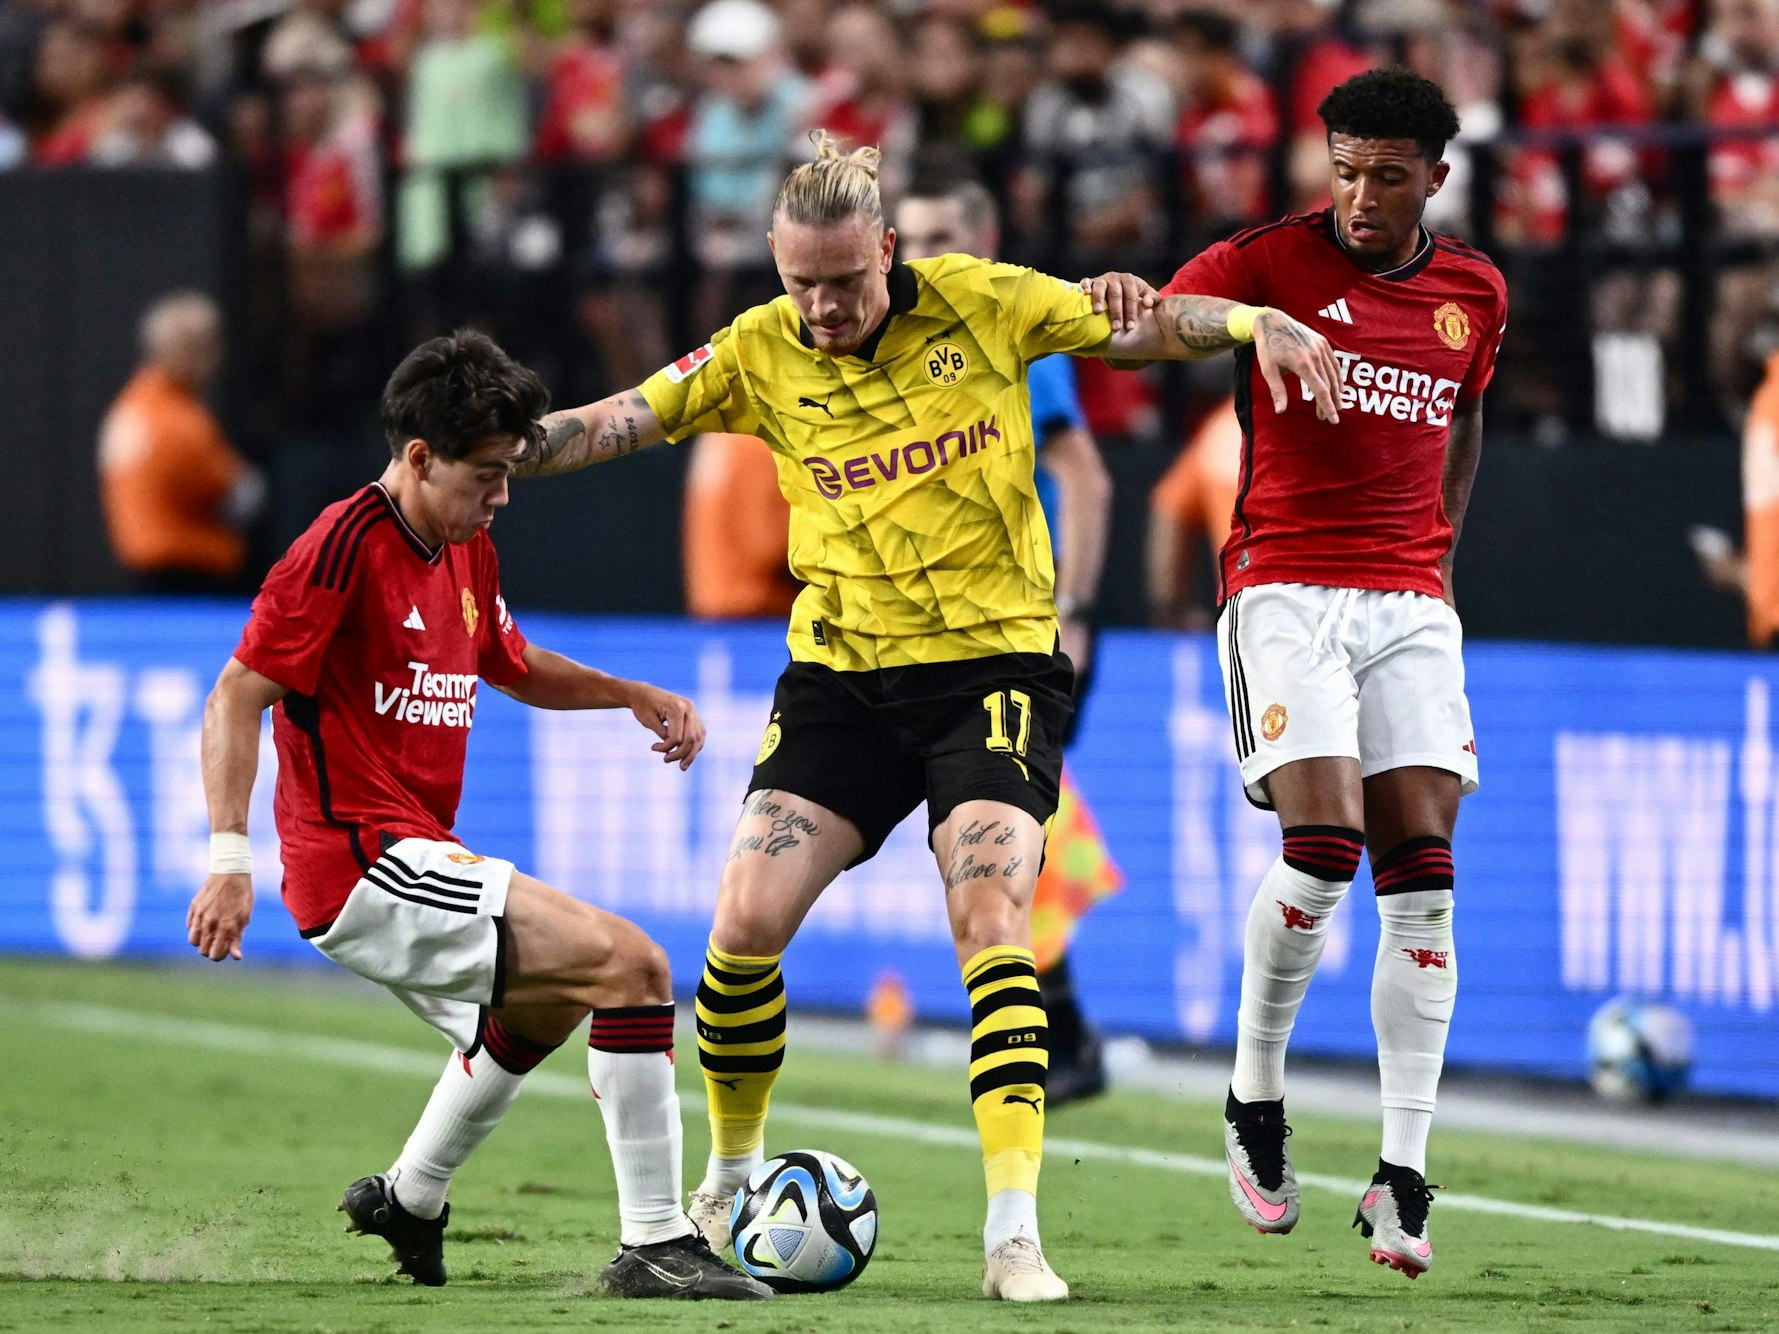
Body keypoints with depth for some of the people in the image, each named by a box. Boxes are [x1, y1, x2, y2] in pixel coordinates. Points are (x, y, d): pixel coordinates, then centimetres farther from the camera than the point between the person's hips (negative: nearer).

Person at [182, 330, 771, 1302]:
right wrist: (228, 856, -25)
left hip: (410, 864, 11)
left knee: (547, 1003, 35)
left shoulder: (467, 551, 13)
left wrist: (634, 697, 16)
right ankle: (654, 1247, -18)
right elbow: (238, 695, -17)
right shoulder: (346, 546, -15)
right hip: (366, 860, -11)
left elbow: (512, 666, 32)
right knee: (630, 966, -18)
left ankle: (407, 1200, 46)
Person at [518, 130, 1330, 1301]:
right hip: (840, 669, 2)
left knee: (994, 928, -19)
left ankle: (1014, 1234, -20)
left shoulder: (980, 302, -5)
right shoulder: (762, 352, -2)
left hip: (994, 660, -2)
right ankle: (730, 1179, 16)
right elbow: (617, 422, -6)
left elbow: (1150, 332, 6)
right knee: (747, 923, -9)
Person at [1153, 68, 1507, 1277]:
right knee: (1324, 847, -20)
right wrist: (1249, 319, -41)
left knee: (1422, 876, -6)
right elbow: (1169, 313, -20)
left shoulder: (1474, 293, 11)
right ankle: (1254, 1099, 3)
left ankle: (1403, 1177, -6)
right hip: (1287, 586, -4)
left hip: (1411, 604, 4)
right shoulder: (1277, 259, -3)